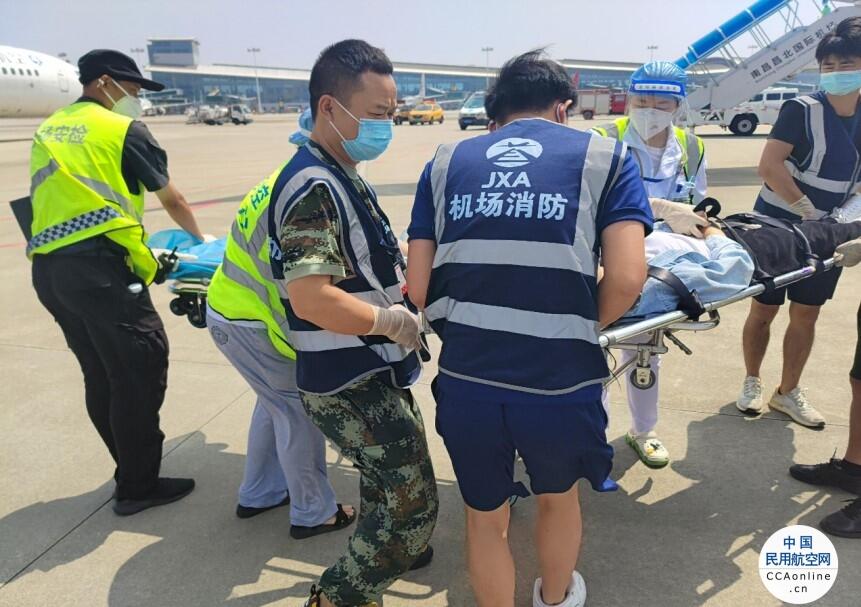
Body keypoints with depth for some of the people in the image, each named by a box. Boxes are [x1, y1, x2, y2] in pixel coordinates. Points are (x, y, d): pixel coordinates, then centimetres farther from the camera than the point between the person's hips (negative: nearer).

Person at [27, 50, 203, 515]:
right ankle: (138, 487, 6)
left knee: (101, 377, 14)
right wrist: (199, 238, 30)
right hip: (97, 263, -8)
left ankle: (132, 472, 26)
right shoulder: (124, 129, 4)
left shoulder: (46, 132, 25)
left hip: (47, 267, 8)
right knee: (141, 369, -1)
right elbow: (172, 201, 11)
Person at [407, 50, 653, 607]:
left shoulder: (446, 163, 10)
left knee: (485, 516, 28)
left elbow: (417, 290, 3)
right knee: (558, 497, 32)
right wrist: (581, 330, 11)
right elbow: (627, 278, -8)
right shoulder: (606, 156, 6)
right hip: (559, 382, 0)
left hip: (465, 380, 1)